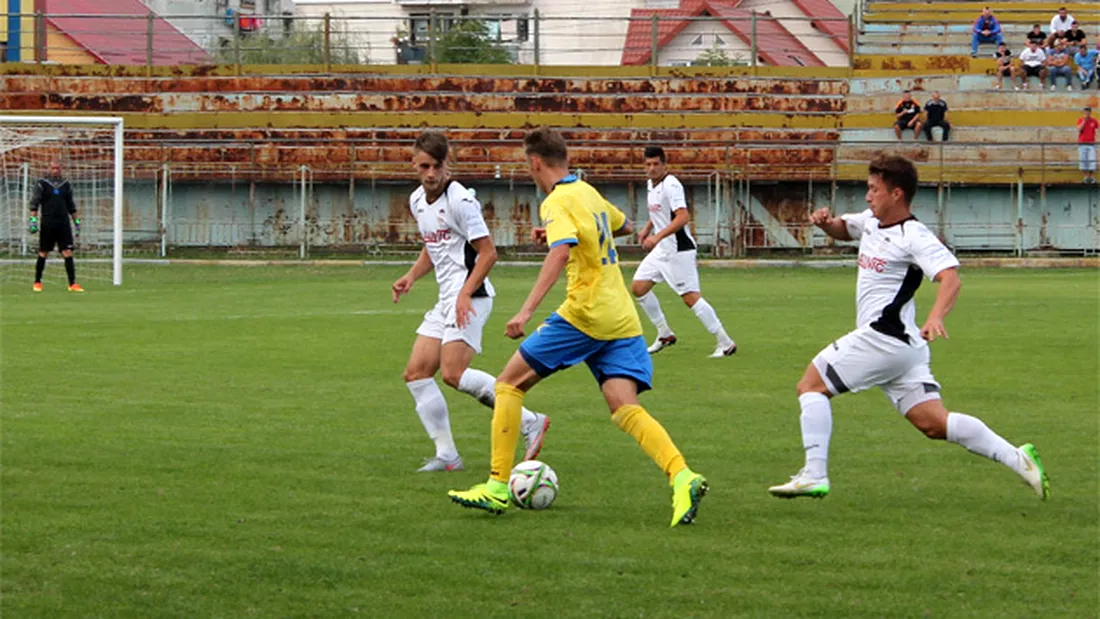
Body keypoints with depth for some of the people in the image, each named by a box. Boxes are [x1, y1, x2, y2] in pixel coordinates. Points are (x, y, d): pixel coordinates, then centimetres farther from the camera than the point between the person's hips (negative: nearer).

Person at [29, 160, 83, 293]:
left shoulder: (66, 185, 11)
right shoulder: (42, 183, 0)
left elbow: (71, 206, 18)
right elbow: (34, 203, -3)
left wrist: (76, 222, 16)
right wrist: (33, 219, -13)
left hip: (63, 223, 2)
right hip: (47, 223, -2)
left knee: (68, 252, -6)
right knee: (43, 253, 4)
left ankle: (72, 284, -7)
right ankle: (37, 282, 16)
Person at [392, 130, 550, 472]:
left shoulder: (460, 200, -14)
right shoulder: (417, 200, 12)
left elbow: (488, 252, -14)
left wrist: (465, 294, -22)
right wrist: (411, 277, 10)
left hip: (471, 297, -9)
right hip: (446, 300, 9)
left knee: (453, 373, -20)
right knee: (416, 373, 2)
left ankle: (530, 422, -12)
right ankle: (447, 455, 5)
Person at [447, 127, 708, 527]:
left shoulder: (558, 203, -7)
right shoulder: (589, 193, 19)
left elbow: (561, 252, -26)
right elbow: (623, 226, 39)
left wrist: (527, 310, -34)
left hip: (584, 314, -8)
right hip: (621, 318, 8)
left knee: (510, 383, 4)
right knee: (626, 409, -4)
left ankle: (497, 487, 2)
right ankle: (682, 477, -27)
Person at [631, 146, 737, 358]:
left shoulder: (671, 185, -18)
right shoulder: (651, 184, 11)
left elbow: (683, 217, -29)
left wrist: (658, 236, -35)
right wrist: (647, 228, 15)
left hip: (679, 250, -10)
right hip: (661, 250, 10)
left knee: (690, 297, -13)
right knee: (638, 287, 9)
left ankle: (725, 343, -8)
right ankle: (665, 334, 21)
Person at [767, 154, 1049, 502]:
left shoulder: (913, 237, -13)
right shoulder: (871, 222, 14)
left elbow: (951, 278, -25)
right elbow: (843, 230, 35)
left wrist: (936, 317, -44)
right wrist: (826, 222, 10)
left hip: (884, 339, -9)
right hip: (900, 345, 9)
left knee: (811, 385, -4)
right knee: (935, 424, 5)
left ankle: (814, 475, -8)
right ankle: (1017, 459, 2)